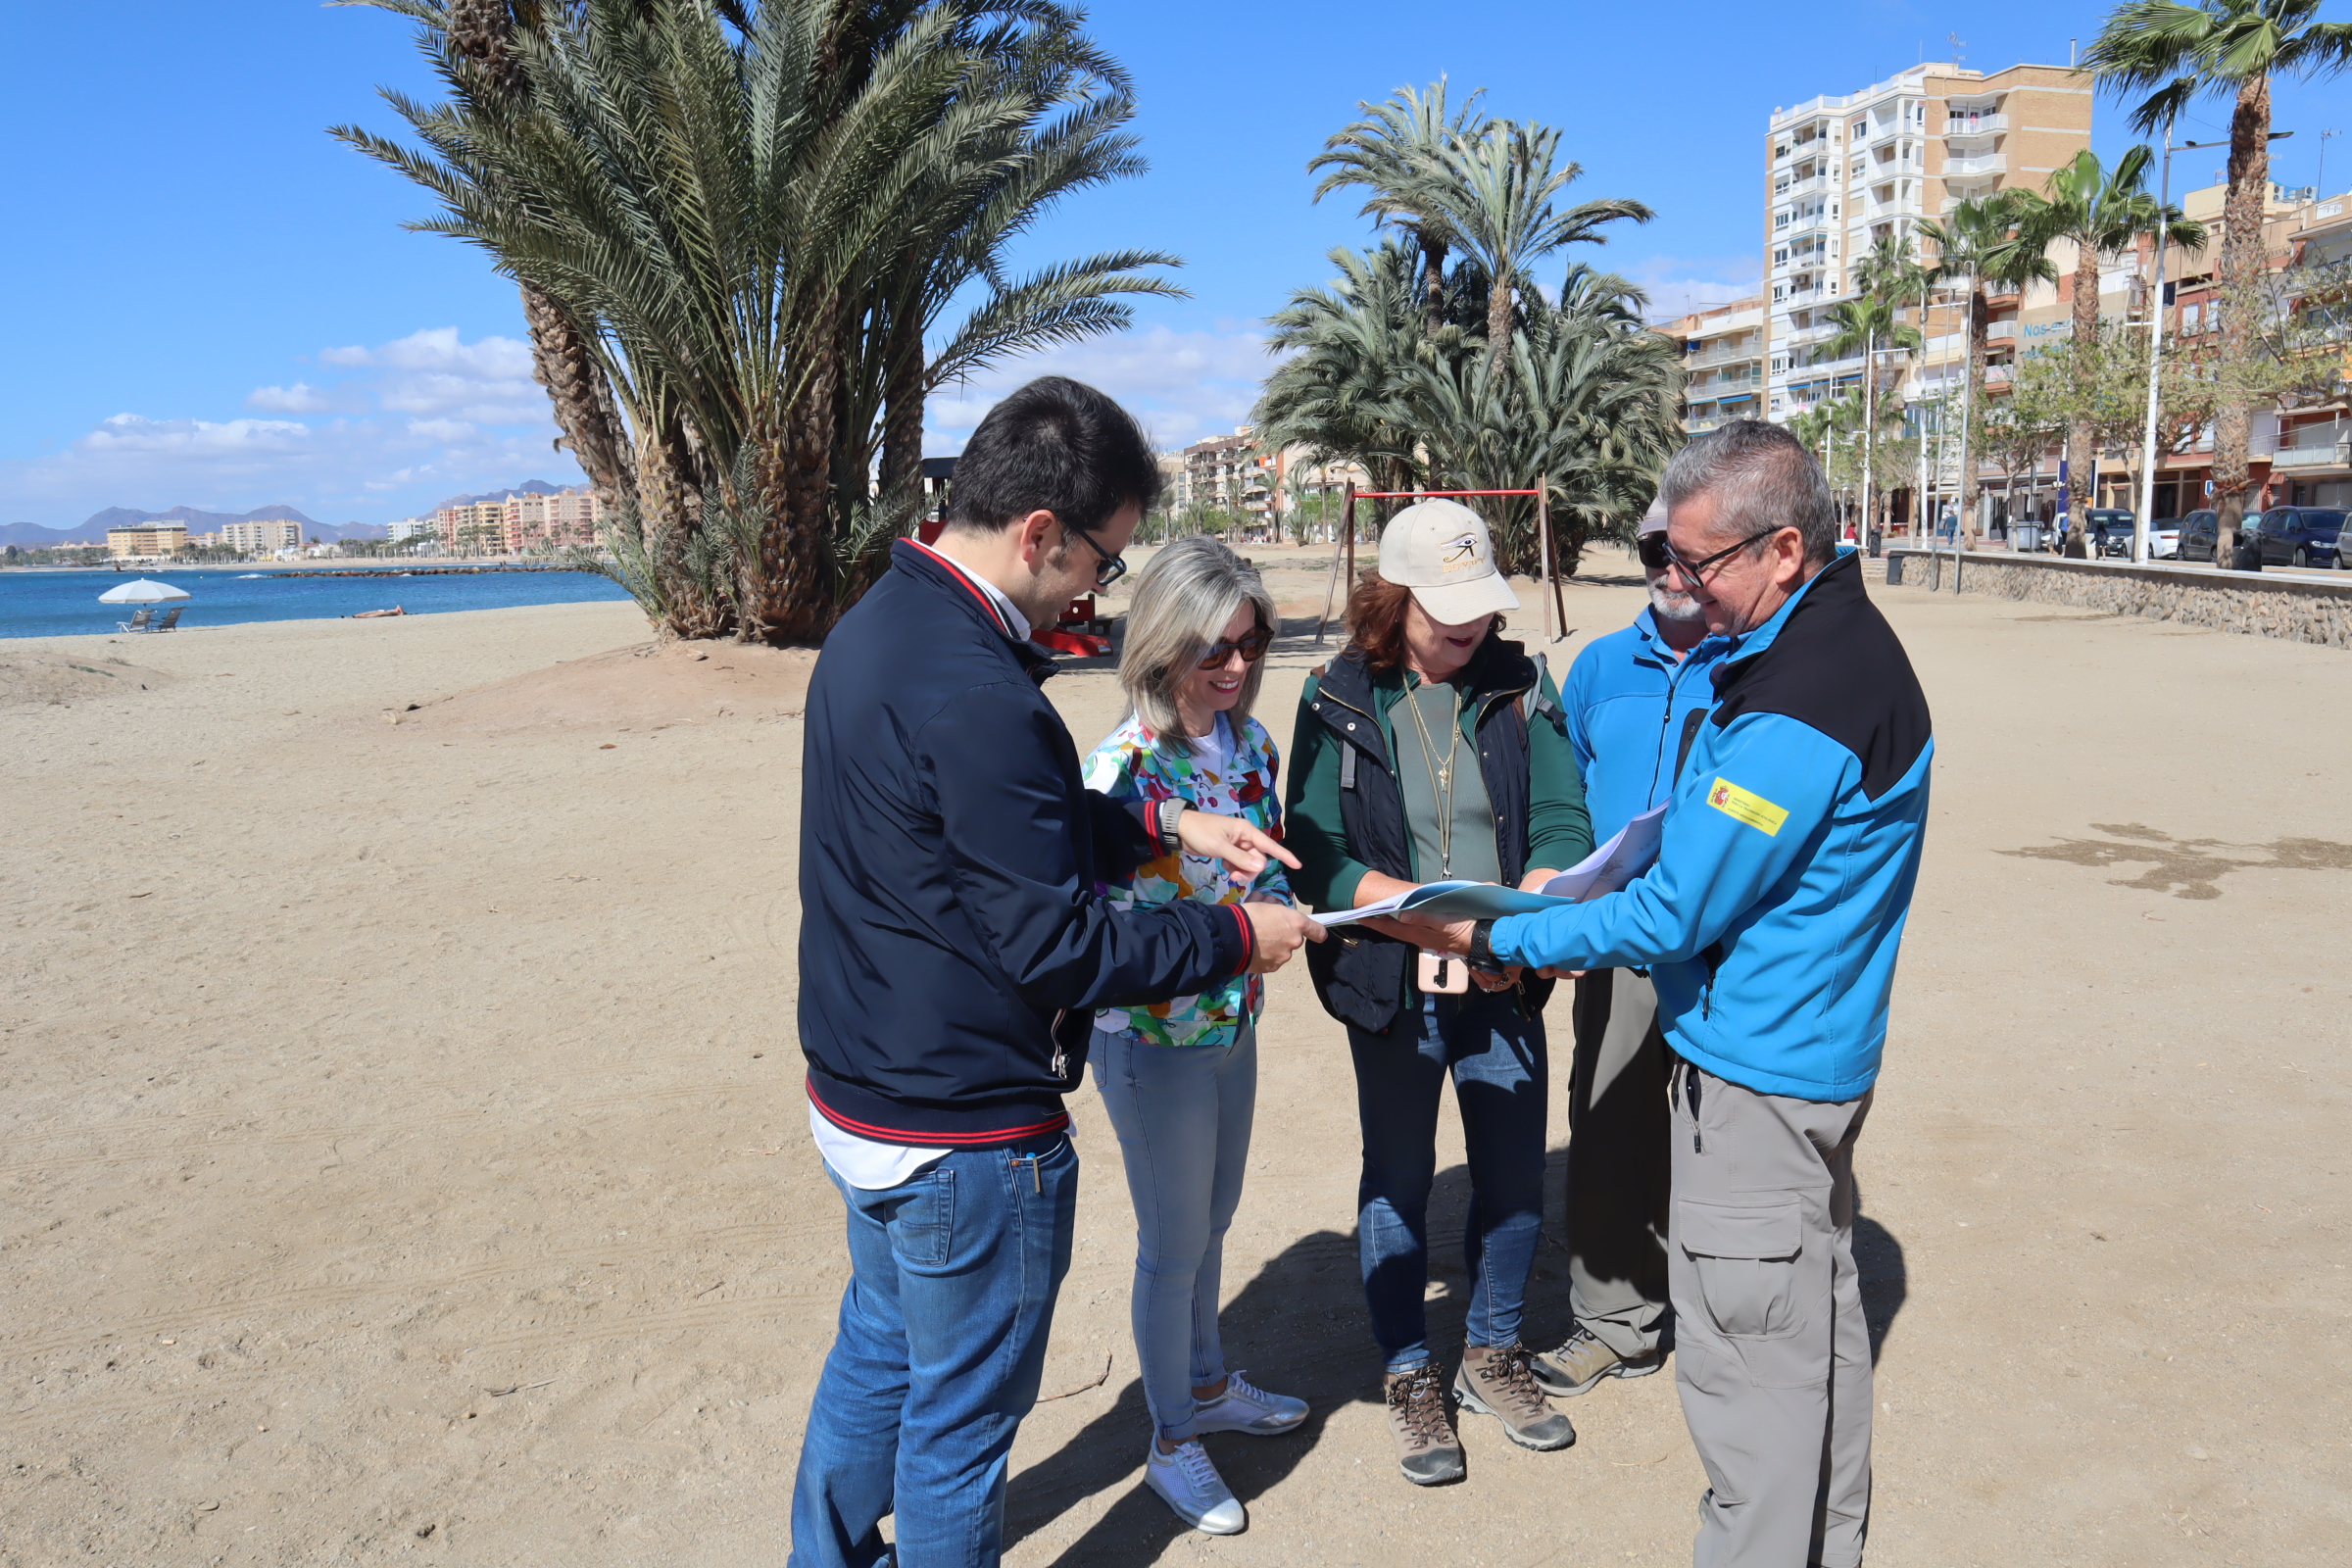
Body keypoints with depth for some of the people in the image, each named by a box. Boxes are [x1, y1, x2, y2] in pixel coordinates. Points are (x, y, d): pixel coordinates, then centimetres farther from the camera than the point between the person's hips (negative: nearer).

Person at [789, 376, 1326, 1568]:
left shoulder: (875, 625, 3)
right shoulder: (975, 696, -29)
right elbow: (1058, 945, -24)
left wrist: (1165, 826, 7)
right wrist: (1237, 936, -11)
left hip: (856, 1098, 10)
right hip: (963, 1134, -10)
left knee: (877, 1352, 28)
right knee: (962, 1414, 12)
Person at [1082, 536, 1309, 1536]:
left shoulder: (1248, 740, -2)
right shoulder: (1121, 768, -24)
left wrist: (1272, 910, -13)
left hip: (1233, 1022, 7)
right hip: (1152, 1040, -6)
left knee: (1211, 1219, 24)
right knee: (1174, 1244, 10)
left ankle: (1208, 1385, 48)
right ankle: (1171, 1441, 32)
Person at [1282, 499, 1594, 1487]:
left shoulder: (1521, 686, 1)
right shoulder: (1340, 700, -6)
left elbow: (1562, 820, -6)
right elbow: (1316, 853, -12)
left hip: (1507, 979, 3)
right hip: (1393, 986, -2)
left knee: (1516, 1175, 13)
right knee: (1398, 1183, 12)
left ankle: (1491, 1359, 37)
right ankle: (1410, 1379, 32)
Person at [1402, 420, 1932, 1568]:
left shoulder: (1797, 709, -26)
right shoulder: (1833, 635, 8)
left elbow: (1673, 914, -22)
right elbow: (1722, 858, 15)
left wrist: (1499, 939, -12)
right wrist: (1587, 906, 8)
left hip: (1756, 1073, -11)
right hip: (1816, 1049, 11)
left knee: (1747, 1356, 2)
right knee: (1816, 1321, 23)